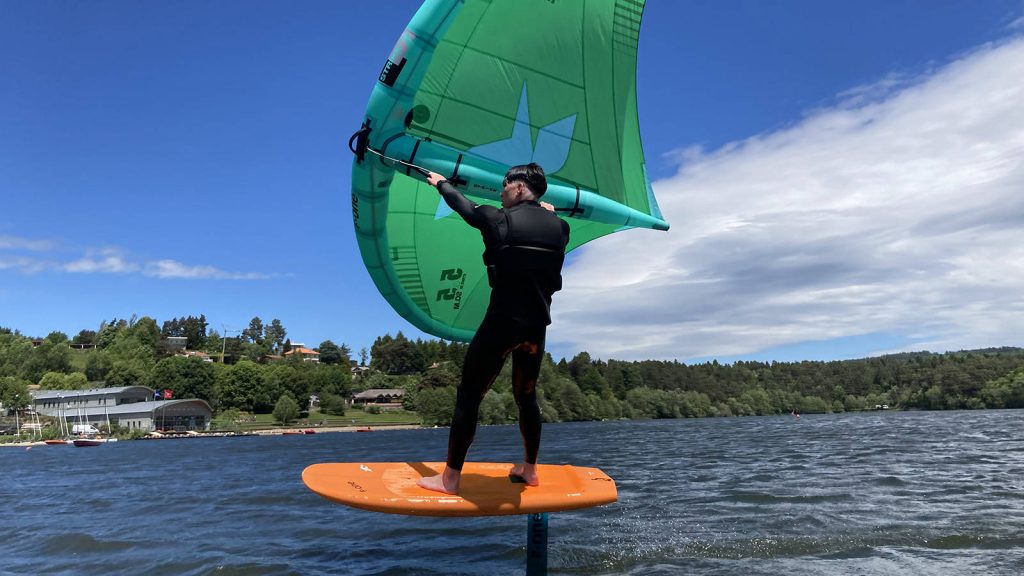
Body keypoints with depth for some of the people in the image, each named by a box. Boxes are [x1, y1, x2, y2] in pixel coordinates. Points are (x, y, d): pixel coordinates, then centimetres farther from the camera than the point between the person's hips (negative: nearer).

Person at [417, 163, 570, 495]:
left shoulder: (498, 219, -4)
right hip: (538, 325, 5)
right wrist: (548, 212, 43)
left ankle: (450, 478, 6)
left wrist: (441, 183, 33)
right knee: (526, 396, 21)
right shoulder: (559, 227, 5)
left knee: (468, 396, 3)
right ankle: (529, 470, 30)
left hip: (502, 321, -5)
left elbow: (464, 207, 15)